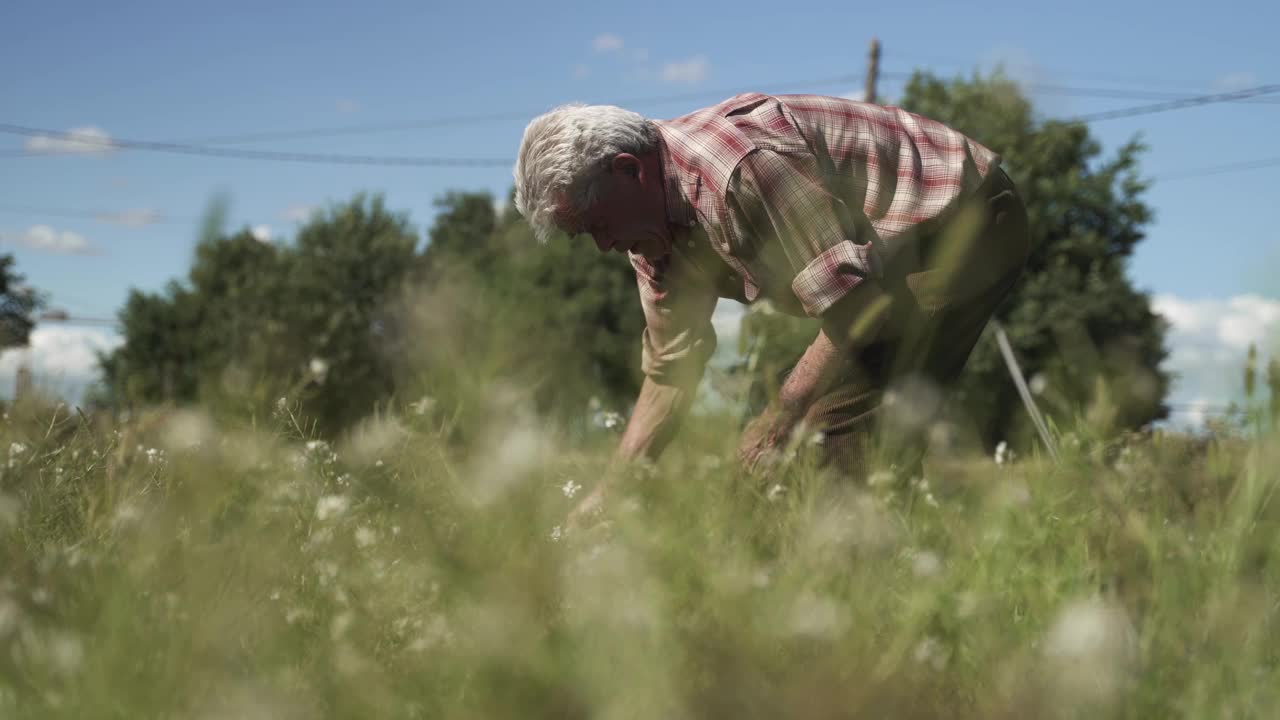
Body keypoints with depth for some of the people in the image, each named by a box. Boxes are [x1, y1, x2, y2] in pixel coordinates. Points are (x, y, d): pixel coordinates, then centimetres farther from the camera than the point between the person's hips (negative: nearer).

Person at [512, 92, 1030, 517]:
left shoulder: (743, 165, -31)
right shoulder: (651, 220, 2)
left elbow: (853, 300, -30)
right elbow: (669, 371, 8)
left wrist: (781, 416, -24)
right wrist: (610, 494, 2)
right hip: (905, 247, 10)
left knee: (843, 425, -20)